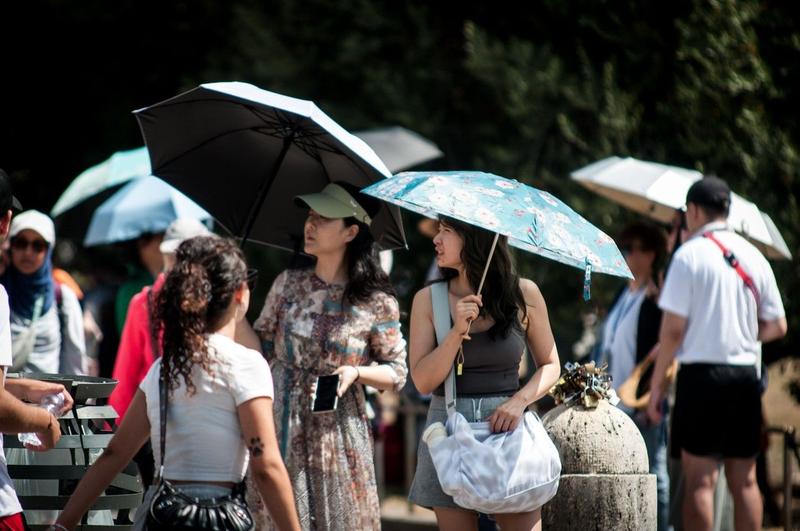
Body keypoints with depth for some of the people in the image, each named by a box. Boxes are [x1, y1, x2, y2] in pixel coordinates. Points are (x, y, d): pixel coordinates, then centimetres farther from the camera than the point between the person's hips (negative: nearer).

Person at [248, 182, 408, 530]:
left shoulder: (376, 303, -5)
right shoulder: (288, 284, 5)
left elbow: (397, 373, 1)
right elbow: (261, 349, 13)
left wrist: (356, 372, -15)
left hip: (338, 435, -2)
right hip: (281, 433, 2)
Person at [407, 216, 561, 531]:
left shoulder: (524, 294, 2)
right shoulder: (428, 300, 4)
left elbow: (550, 366, 8)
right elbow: (423, 381, -2)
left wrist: (519, 401, -10)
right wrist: (458, 331, -14)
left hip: (507, 431, -1)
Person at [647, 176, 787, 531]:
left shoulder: (690, 255, -7)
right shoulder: (754, 257, 9)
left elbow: (673, 329, -10)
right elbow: (777, 326, 11)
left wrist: (656, 384, -3)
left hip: (701, 372, -5)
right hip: (746, 375, 5)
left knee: (700, 480, -5)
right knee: (744, 480, 9)